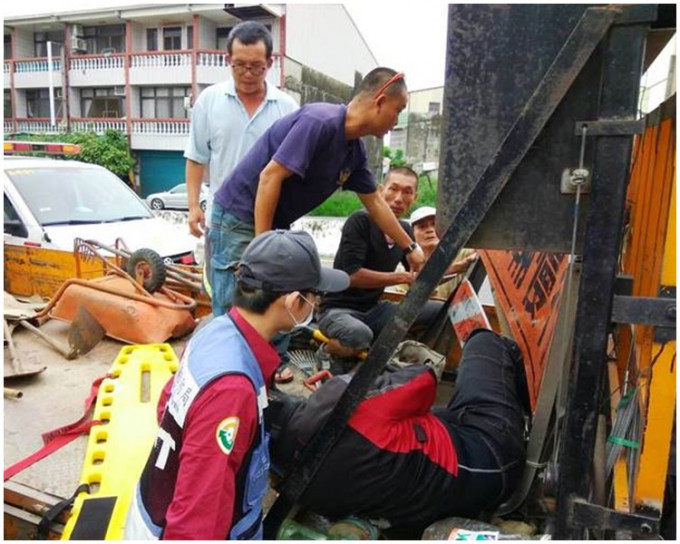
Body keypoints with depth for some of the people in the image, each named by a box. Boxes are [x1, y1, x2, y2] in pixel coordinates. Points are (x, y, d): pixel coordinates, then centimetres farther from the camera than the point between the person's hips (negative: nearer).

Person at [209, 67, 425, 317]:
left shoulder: (355, 150, 5)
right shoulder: (320, 121, -22)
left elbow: (375, 203, 15)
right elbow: (270, 176, -25)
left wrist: (410, 248, 21)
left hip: (275, 226, 9)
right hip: (239, 217, -9)